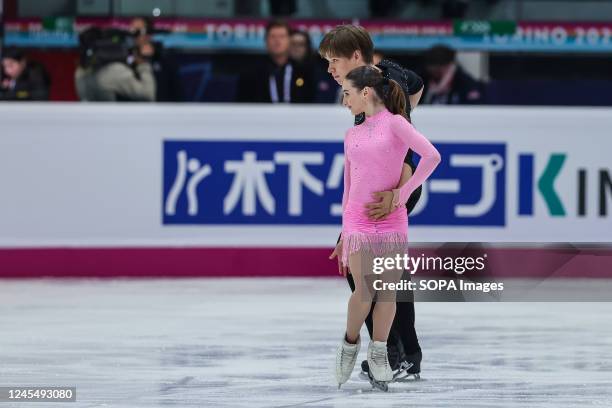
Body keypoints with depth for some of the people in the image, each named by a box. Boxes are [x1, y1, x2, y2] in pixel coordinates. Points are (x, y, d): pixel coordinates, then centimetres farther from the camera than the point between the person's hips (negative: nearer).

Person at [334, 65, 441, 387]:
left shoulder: (394, 123, -3)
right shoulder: (352, 136, 11)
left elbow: (432, 156, -15)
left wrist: (403, 192, -12)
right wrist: (344, 232, 16)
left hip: (391, 221, -2)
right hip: (358, 219, 2)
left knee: (387, 291, -2)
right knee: (364, 291, -11)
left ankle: (378, 354, 7)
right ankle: (350, 343, 9)